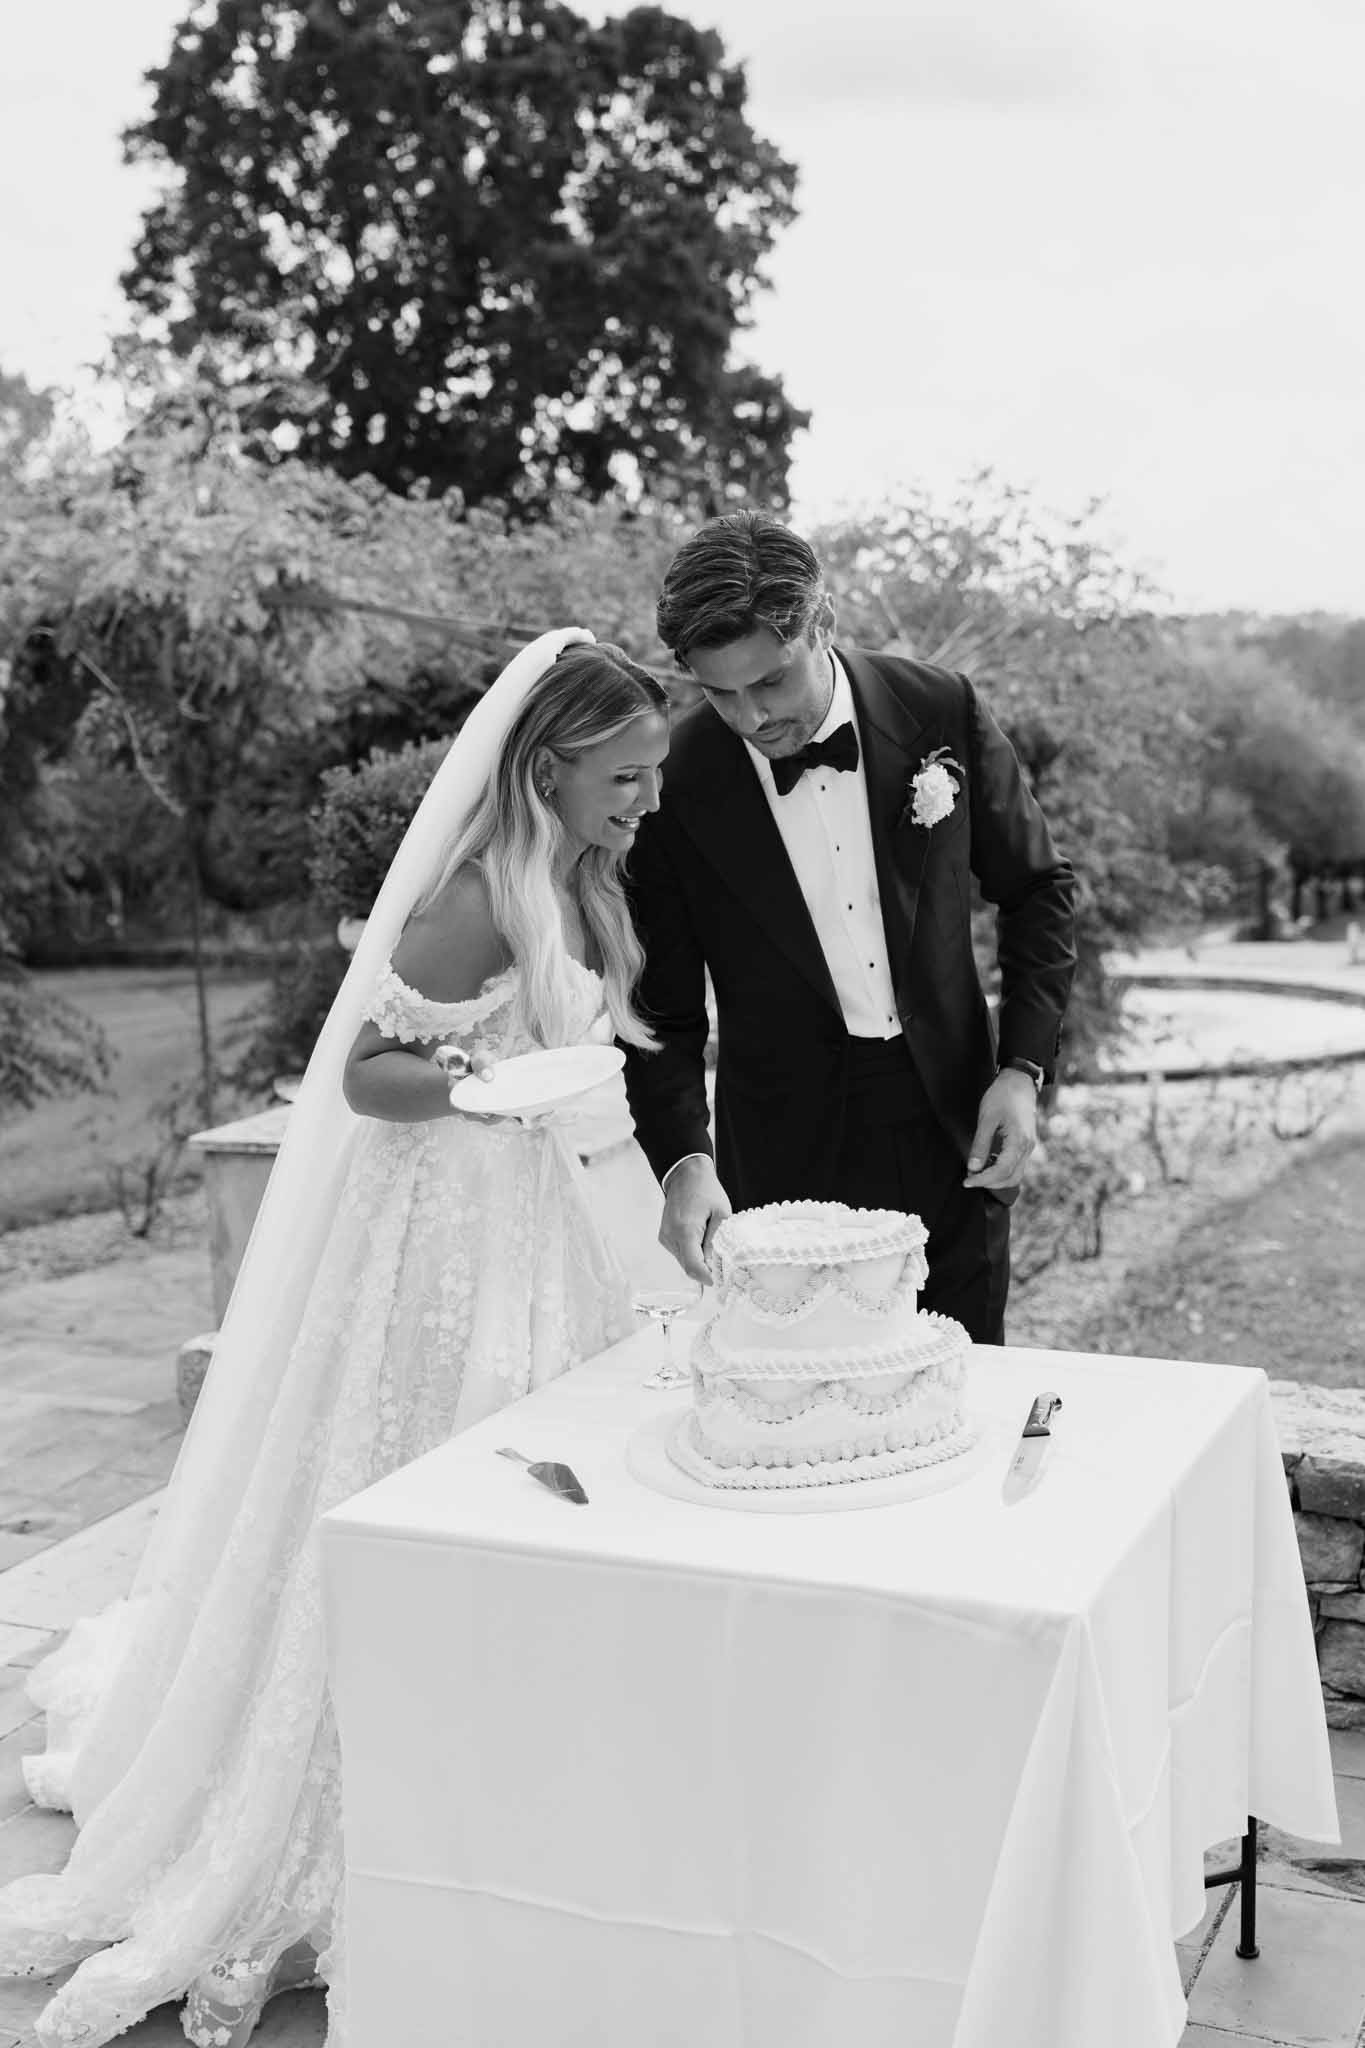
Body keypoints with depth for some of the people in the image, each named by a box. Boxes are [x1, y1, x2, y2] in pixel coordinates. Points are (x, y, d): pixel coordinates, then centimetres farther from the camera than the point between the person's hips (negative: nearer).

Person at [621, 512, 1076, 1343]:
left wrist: (1022, 1069, -3)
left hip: (952, 1125, 2)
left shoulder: (940, 711, -7)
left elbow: (1038, 887, 6)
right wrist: (686, 1160, -20)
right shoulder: (676, 782, -11)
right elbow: (664, 1012, -5)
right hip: (788, 1158, -1)